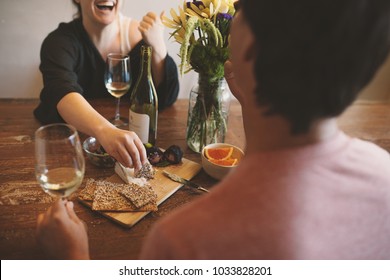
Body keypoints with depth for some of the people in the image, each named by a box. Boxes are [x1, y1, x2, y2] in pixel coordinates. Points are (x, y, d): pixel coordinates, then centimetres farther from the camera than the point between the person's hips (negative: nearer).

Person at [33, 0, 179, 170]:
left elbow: (165, 99, -12)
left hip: (129, 133, 2)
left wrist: (157, 46, -27)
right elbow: (62, 93, -34)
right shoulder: (59, 42, -14)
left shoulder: (137, 34, -8)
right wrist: (104, 130, -54)